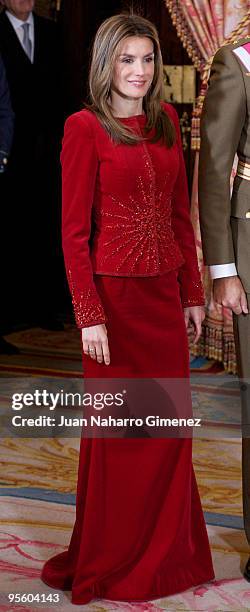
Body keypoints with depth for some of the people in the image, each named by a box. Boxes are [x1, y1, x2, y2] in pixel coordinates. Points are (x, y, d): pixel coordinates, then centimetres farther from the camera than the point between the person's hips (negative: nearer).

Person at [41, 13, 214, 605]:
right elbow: (75, 232, -11)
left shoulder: (166, 120, 9)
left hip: (165, 293, 6)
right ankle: (109, 562, 25)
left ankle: (167, 553, 30)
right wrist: (89, 316, -15)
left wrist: (193, 292, 10)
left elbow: (180, 213, 13)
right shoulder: (85, 127, -9)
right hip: (115, 294, -5)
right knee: (117, 430, 6)